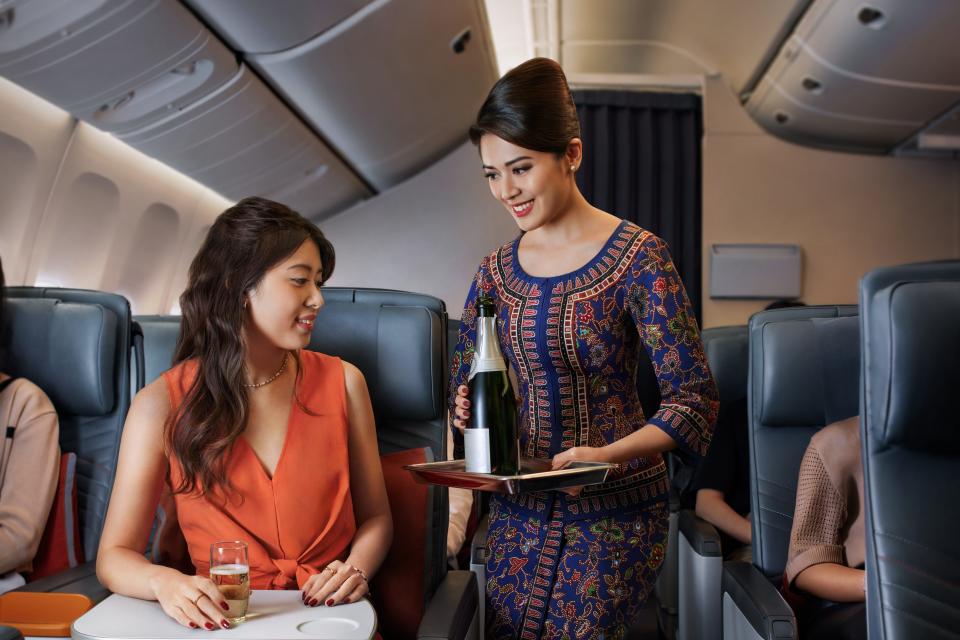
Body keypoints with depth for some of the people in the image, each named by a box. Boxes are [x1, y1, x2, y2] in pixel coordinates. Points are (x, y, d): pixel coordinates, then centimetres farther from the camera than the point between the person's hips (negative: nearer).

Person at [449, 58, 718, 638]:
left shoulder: (637, 256, -9)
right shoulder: (495, 273, 6)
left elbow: (695, 397, -12)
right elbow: (464, 385, 13)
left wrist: (608, 454, -26)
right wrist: (466, 412, -10)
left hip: (616, 510, -4)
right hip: (519, 510, 4)